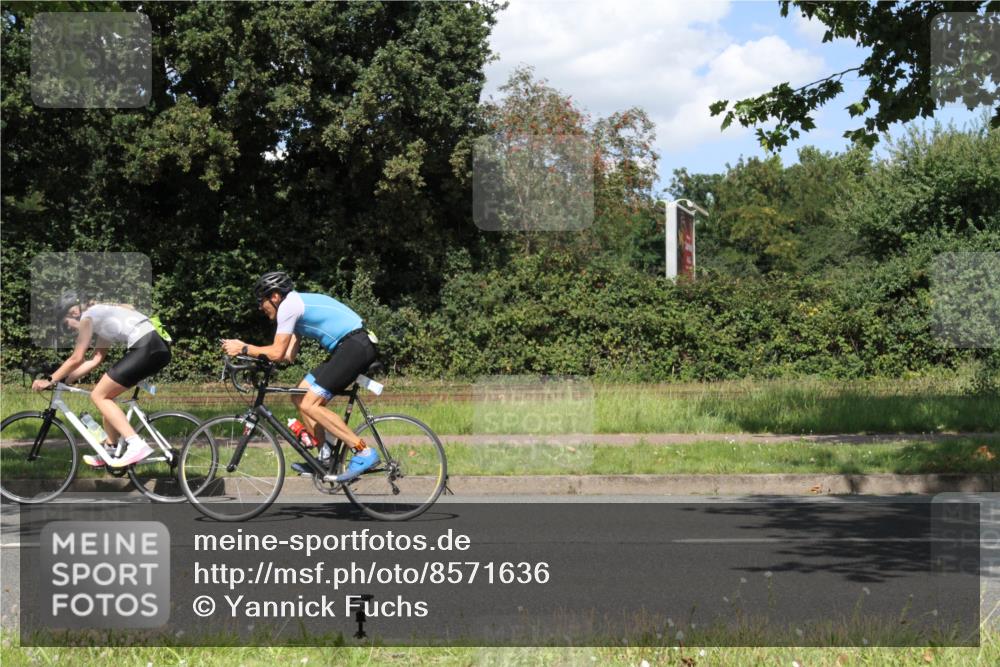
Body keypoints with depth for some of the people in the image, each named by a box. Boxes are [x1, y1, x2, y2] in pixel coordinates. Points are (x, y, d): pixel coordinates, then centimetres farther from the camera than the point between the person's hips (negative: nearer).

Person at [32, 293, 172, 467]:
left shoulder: (88, 316, 3)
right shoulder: (101, 317, 29)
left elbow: (76, 359, 0)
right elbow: (95, 360, 26)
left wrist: (51, 381, 8)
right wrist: (64, 379, 24)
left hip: (146, 349, -9)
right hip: (159, 348, 9)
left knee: (98, 395, -1)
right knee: (104, 395, 19)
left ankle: (137, 445, -14)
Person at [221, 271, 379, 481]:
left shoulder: (288, 305, -8)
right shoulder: (297, 304, 22)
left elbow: (277, 352, -13)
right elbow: (289, 355, 19)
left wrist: (244, 348, -2)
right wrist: (251, 352, 14)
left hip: (355, 347, -10)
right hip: (350, 348, 10)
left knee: (309, 404, -13)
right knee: (300, 396, 12)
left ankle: (364, 453, -15)